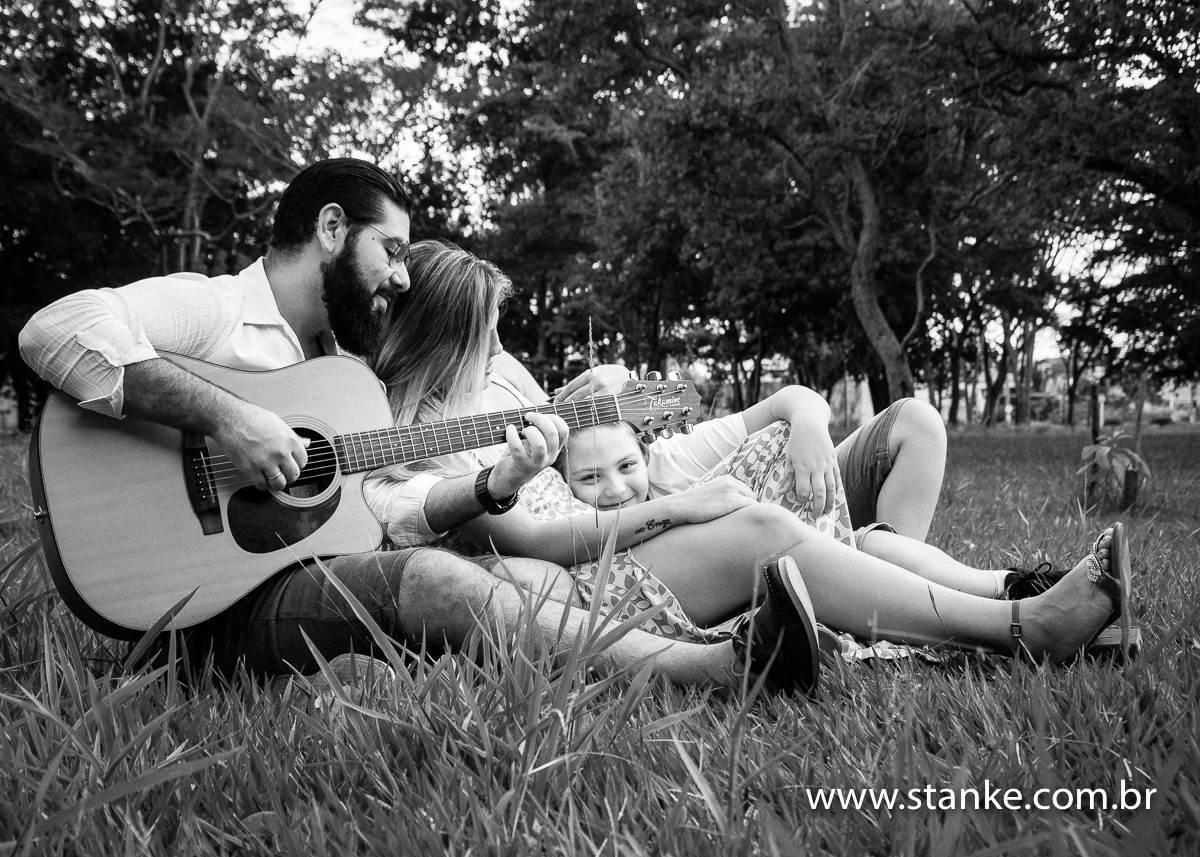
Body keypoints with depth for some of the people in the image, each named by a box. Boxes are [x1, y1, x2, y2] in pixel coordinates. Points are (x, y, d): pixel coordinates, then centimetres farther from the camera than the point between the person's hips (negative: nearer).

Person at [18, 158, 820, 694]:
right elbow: (56, 330, -20)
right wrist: (226, 416, -27)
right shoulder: (208, 307, -2)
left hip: (329, 585, 9)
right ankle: (721, 668, -39)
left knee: (538, 575, -6)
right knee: (424, 579, -34)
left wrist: (492, 486, 0)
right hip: (226, 606, -9)